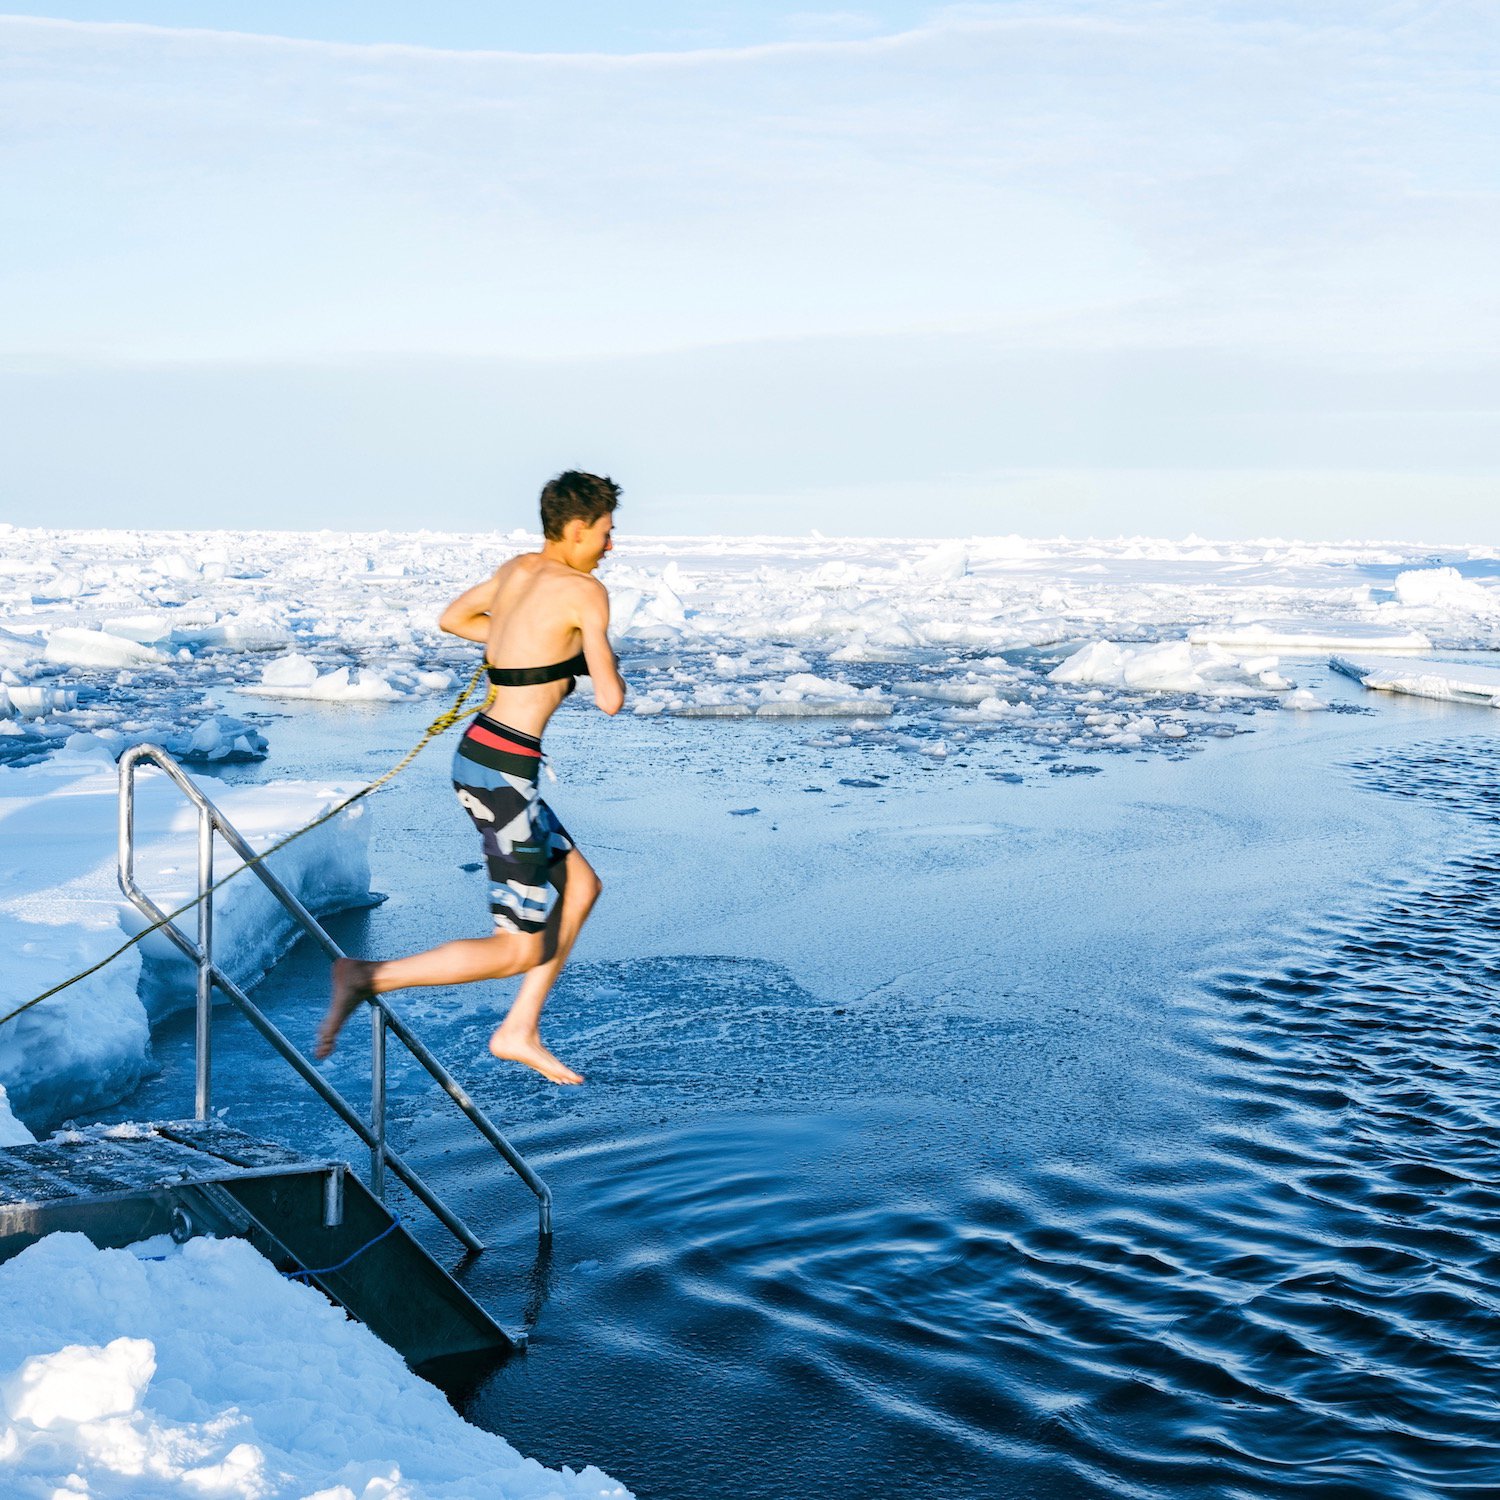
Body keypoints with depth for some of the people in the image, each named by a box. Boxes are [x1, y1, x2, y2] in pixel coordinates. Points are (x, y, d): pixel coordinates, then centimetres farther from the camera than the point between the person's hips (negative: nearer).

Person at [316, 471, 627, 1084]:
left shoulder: (516, 569, 12)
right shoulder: (584, 591, -11)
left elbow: (452, 618, 29)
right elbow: (610, 701, -11)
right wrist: (605, 663, 11)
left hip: (479, 754, 10)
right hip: (504, 771, -9)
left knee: (579, 884, 21)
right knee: (523, 950, -3)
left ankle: (519, 1032, 22)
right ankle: (369, 977, -11)